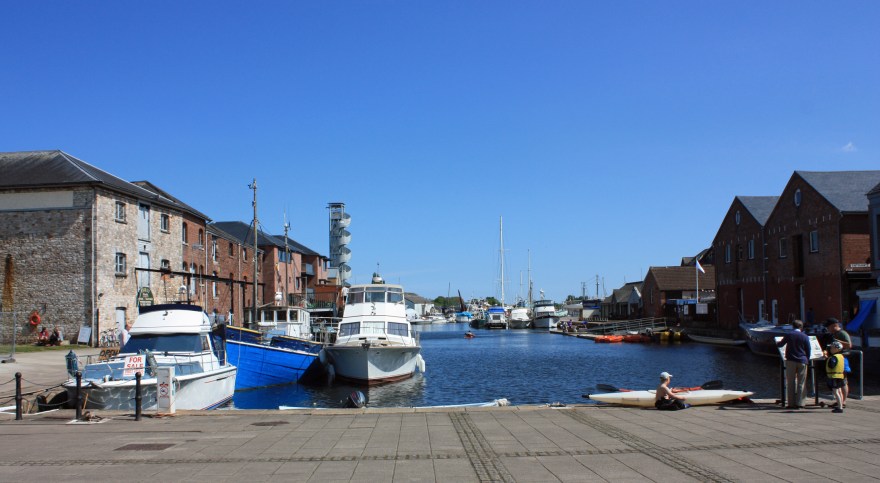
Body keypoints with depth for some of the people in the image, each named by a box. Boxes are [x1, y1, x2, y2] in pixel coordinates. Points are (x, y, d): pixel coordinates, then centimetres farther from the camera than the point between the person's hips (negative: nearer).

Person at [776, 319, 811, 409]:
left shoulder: (788, 335, 1)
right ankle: (799, 403, 0)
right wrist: (807, 360, 16)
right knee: (801, 383, 4)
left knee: (791, 383, 5)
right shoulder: (805, 337, -1)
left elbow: (780, 344, 14)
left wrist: (777, 343, 36)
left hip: (791, 361, 0)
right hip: (802, 361, 0)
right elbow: (808, 351, 2)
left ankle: (791, 403, 2)